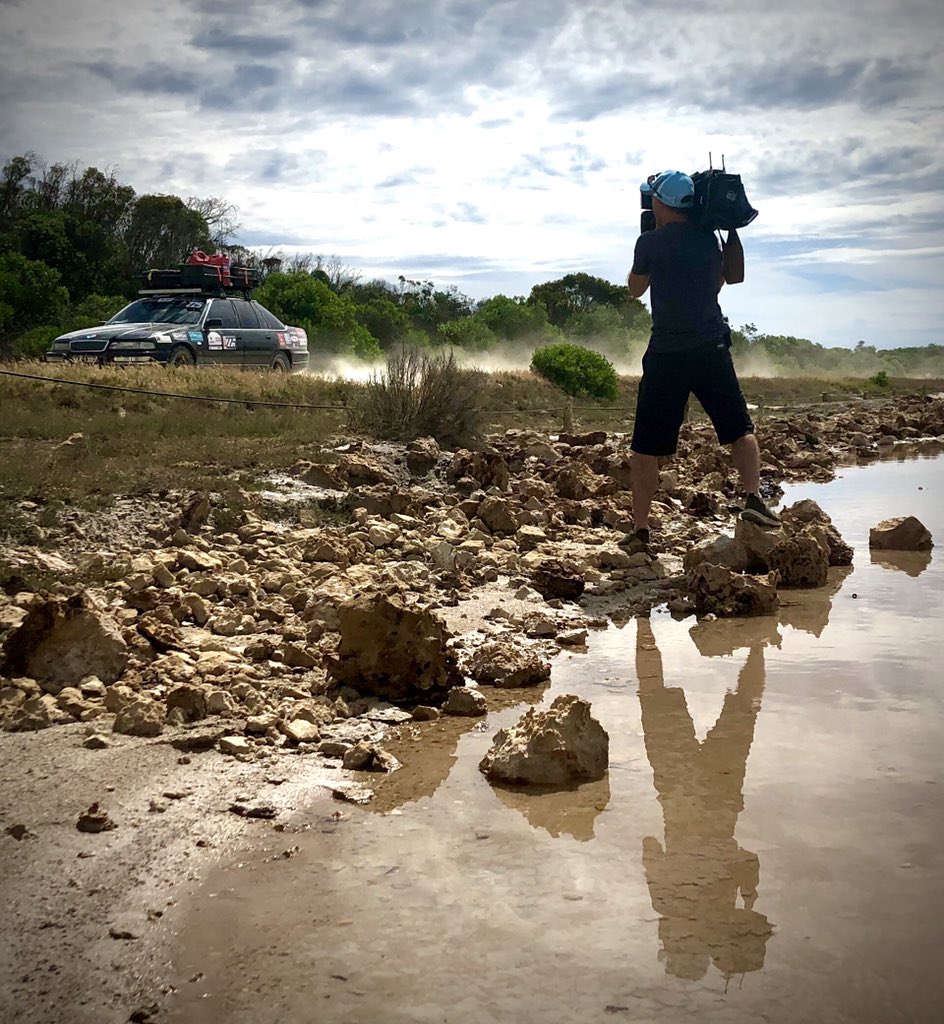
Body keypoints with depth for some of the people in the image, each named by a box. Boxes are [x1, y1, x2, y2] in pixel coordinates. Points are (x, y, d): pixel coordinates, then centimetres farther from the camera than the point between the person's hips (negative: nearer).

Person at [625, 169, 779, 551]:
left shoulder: (651, 241, -4)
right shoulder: (709, 237, 7)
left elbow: (635, 288, 13)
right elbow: (732, 277, 24)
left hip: (666, 353, -3)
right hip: (711, 348, 3)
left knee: (646, 445, 3)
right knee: (740, 429, 14)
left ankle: (640, 529, 3)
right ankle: (753, 498, -4)